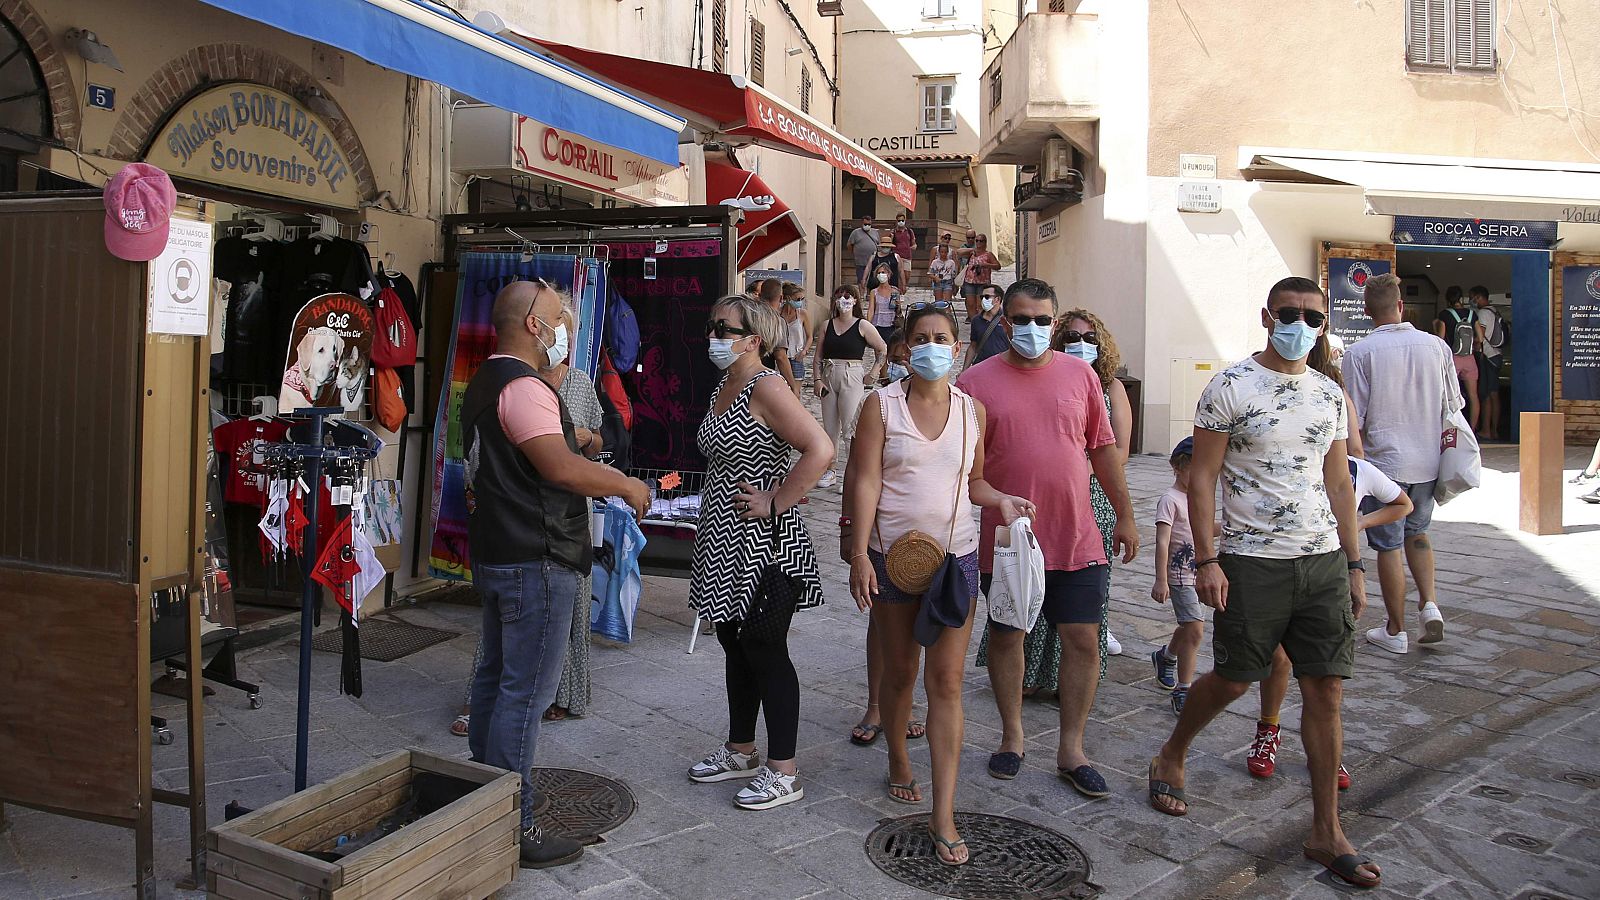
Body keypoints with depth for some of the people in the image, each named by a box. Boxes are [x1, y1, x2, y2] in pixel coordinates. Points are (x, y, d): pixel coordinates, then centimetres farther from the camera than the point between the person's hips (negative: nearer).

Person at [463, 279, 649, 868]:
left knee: (496, 675, 19)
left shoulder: (486, 382, 15)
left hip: (496, 554, 11)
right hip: (535, 563, -11)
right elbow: (561, 466, -29)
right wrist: (626, 485, -16)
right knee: (526, 692, -5)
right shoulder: (523, 387, -19)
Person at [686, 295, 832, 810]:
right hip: (723, 541, 9)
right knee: (736, 646, 17)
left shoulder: (765, 388, -16)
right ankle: (740, 752, 32)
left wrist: (774, 504, -22)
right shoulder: (724, 388, 12)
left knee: (765, 651, -2)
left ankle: (783, 772, 10)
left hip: (760, 543, -9)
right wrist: (715, 507, 15)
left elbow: (820, 450, -27)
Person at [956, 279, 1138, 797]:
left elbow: (1104, 448, 10)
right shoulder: (976, 381, -3)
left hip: (1077, 539, 2)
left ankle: (1071, 749, 19)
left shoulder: (1080, 374, 4)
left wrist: (1125, 516, 12)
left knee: (1083, 640, 3)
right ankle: (1012, 736, 31)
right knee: (1005, 636, 12)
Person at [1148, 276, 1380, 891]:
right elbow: (1201, 477, -8)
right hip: (1252, 562, -5)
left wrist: (1353, 565, 13)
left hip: (1324, 560, 5)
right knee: (1232, 680, 6)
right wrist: (1206, 560, -13)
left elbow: (1339, 484, 15)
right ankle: (1170, 759, 33)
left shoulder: (1330, 394, 10)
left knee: (1326, 689, 5)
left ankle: (1326, 833, 15)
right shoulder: (1230, 387, -7)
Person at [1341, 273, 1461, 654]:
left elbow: (1354, 420, -12)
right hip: (1427, 463, 4)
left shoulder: (1359, 353, -12)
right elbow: (1452, 408, 7)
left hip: (1384, 462, -4)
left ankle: (1396, 631, 15)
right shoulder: (1436, 347, 0)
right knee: (1417, 533, 25)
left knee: (1388, 547, 6)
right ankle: (1430, 604, 10)